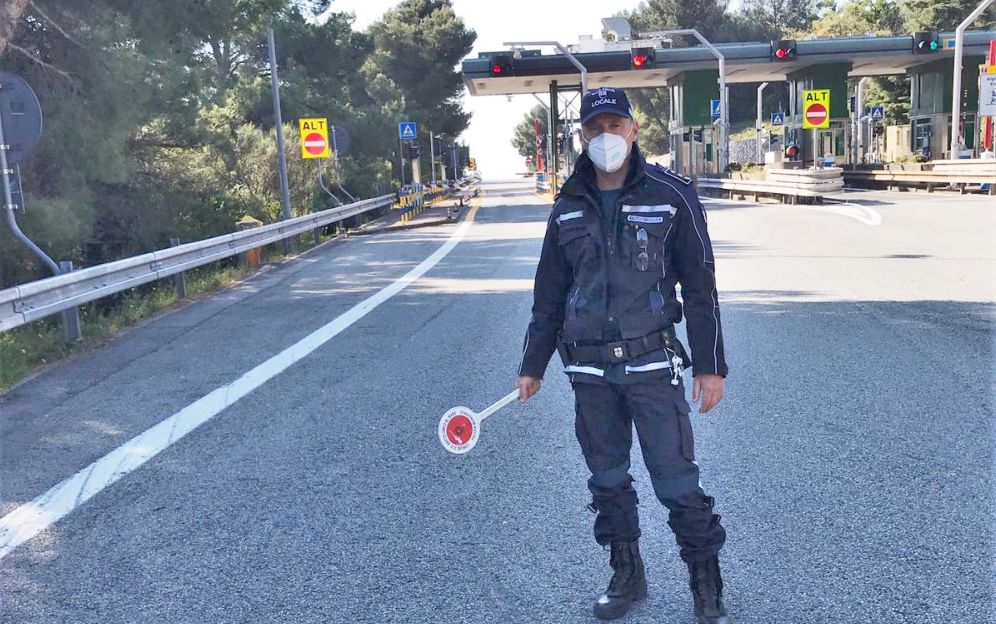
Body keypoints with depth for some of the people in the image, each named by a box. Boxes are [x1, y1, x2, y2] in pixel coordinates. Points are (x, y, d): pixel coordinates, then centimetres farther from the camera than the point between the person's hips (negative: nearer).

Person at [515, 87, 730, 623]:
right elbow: (549, 295, 14)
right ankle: (626, 576, 30)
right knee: (607, 479, 13)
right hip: (588, 368, 4)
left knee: (676, 480, -3)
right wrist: (532, 365, 14)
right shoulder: (568, 208, 8)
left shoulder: (671, 196, -4)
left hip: (651, 362, -4)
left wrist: (710, 366, -6)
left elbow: (699, 286, -3)